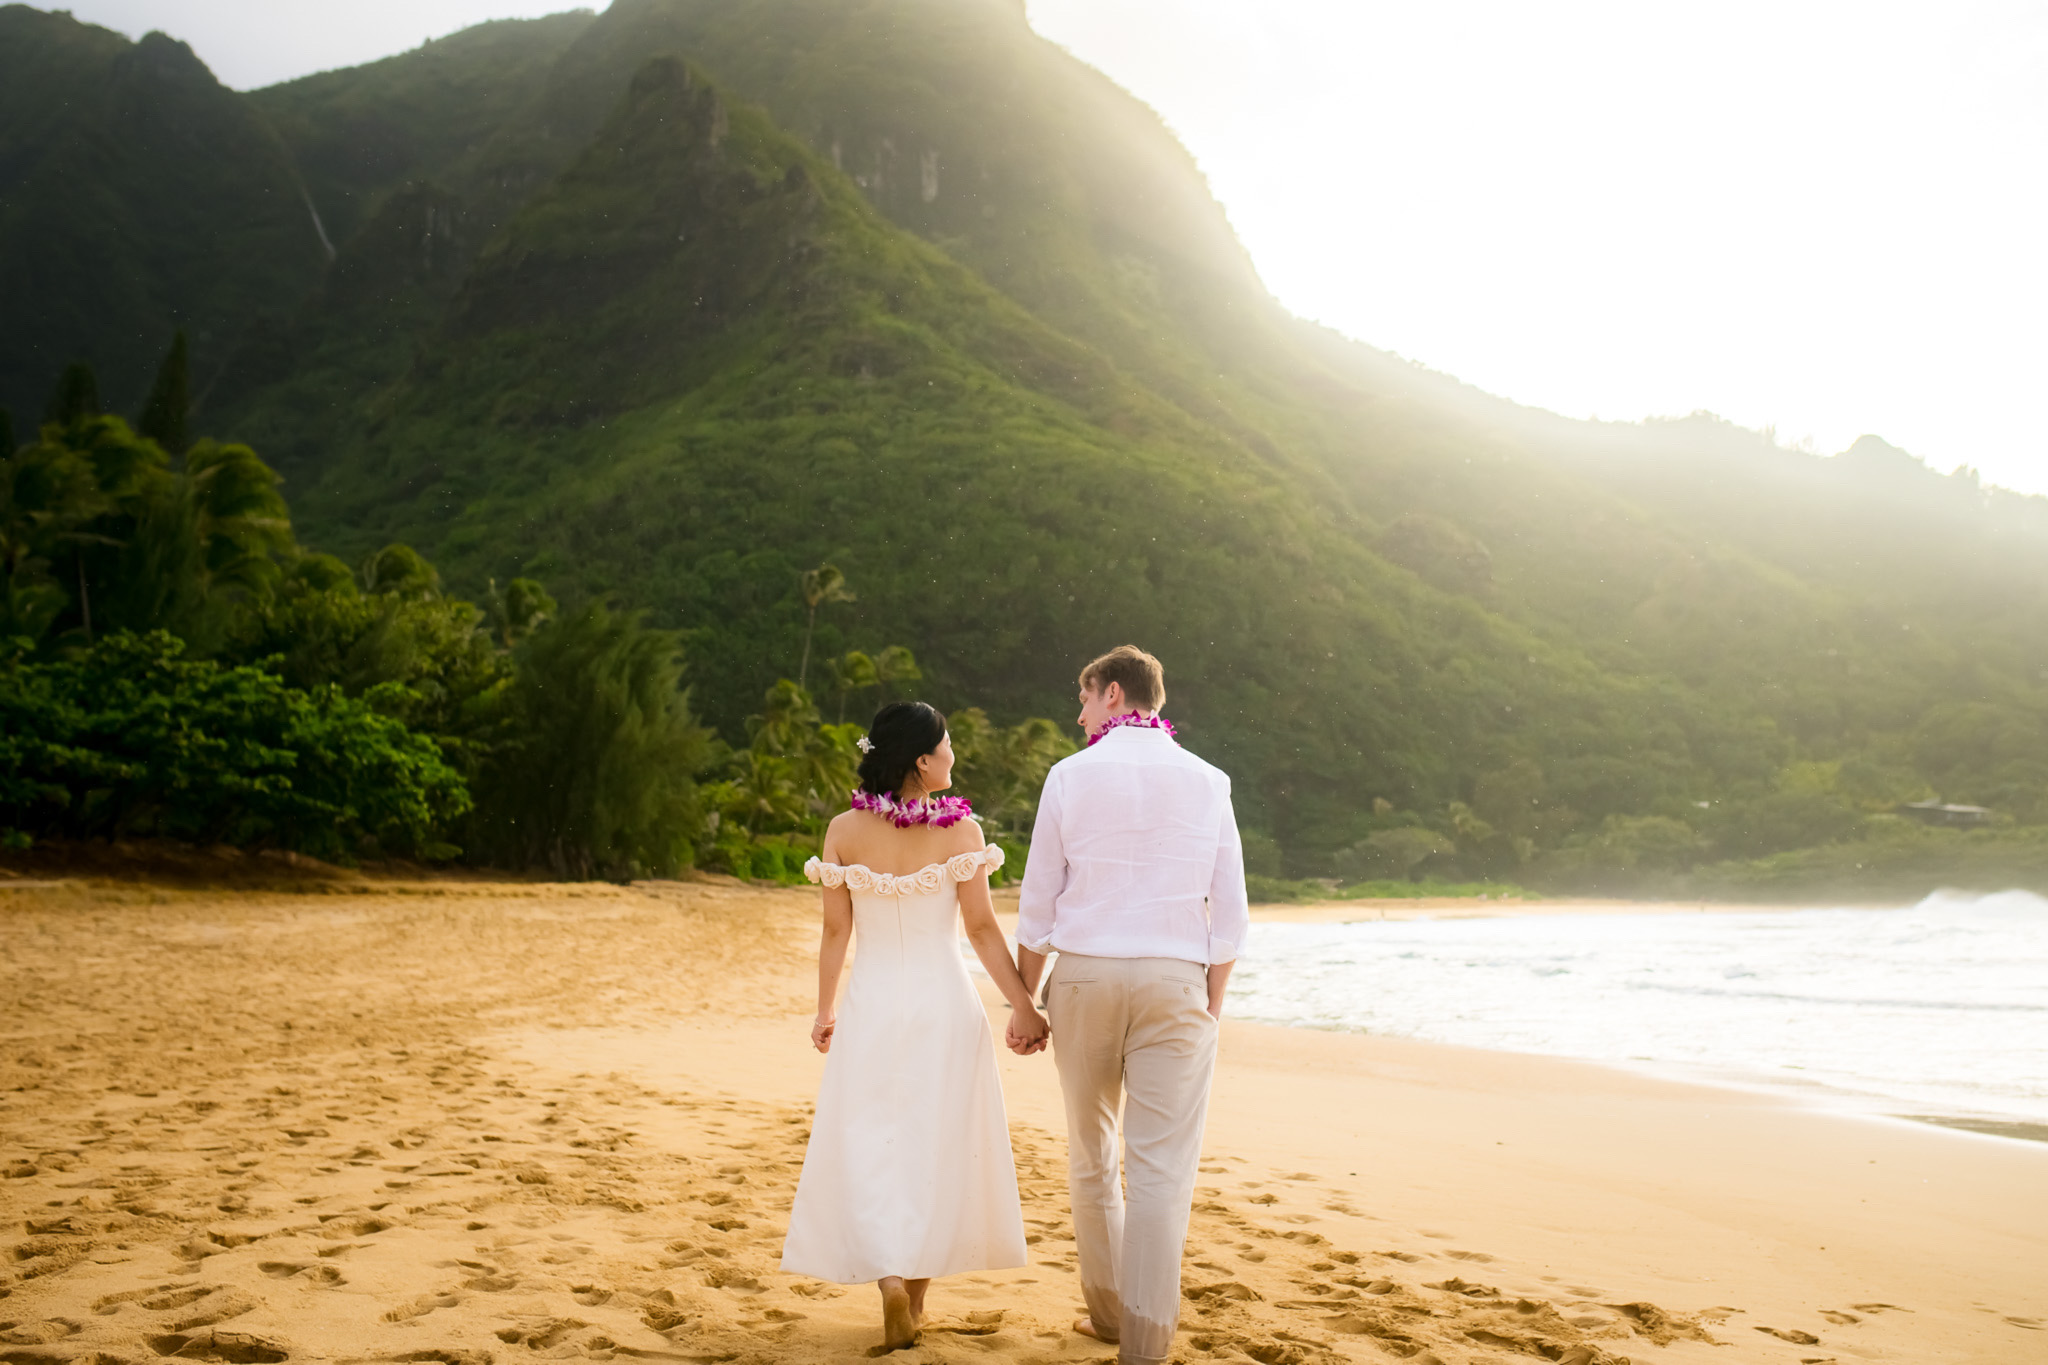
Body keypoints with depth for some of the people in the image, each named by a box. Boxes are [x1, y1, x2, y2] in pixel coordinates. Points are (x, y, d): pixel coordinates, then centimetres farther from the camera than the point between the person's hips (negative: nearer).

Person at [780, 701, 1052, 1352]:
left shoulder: (844, 831, -4)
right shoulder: (961, 830, -10)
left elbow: (836, 931, 0)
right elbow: (982, 929, -9)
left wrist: (825, 1011, 12)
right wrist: (1024, 1007, -2)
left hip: (872, 1004, 1)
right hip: (945, 1002, 0)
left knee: (870, 1147, 7)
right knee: (937, 1148, 13)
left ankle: (890, 1278, -13)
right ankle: (917, 1293, 23)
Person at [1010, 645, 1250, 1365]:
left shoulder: (1071, 776, 0)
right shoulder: (1206, 783, 4)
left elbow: (1038, 906, 1)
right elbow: (1228, 915, 3)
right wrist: (1212, 1008, 11)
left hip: (1084, 979, 1)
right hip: (1175, 982, 0)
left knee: (1091, 1157, 16)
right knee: (1161, 1170, -1)